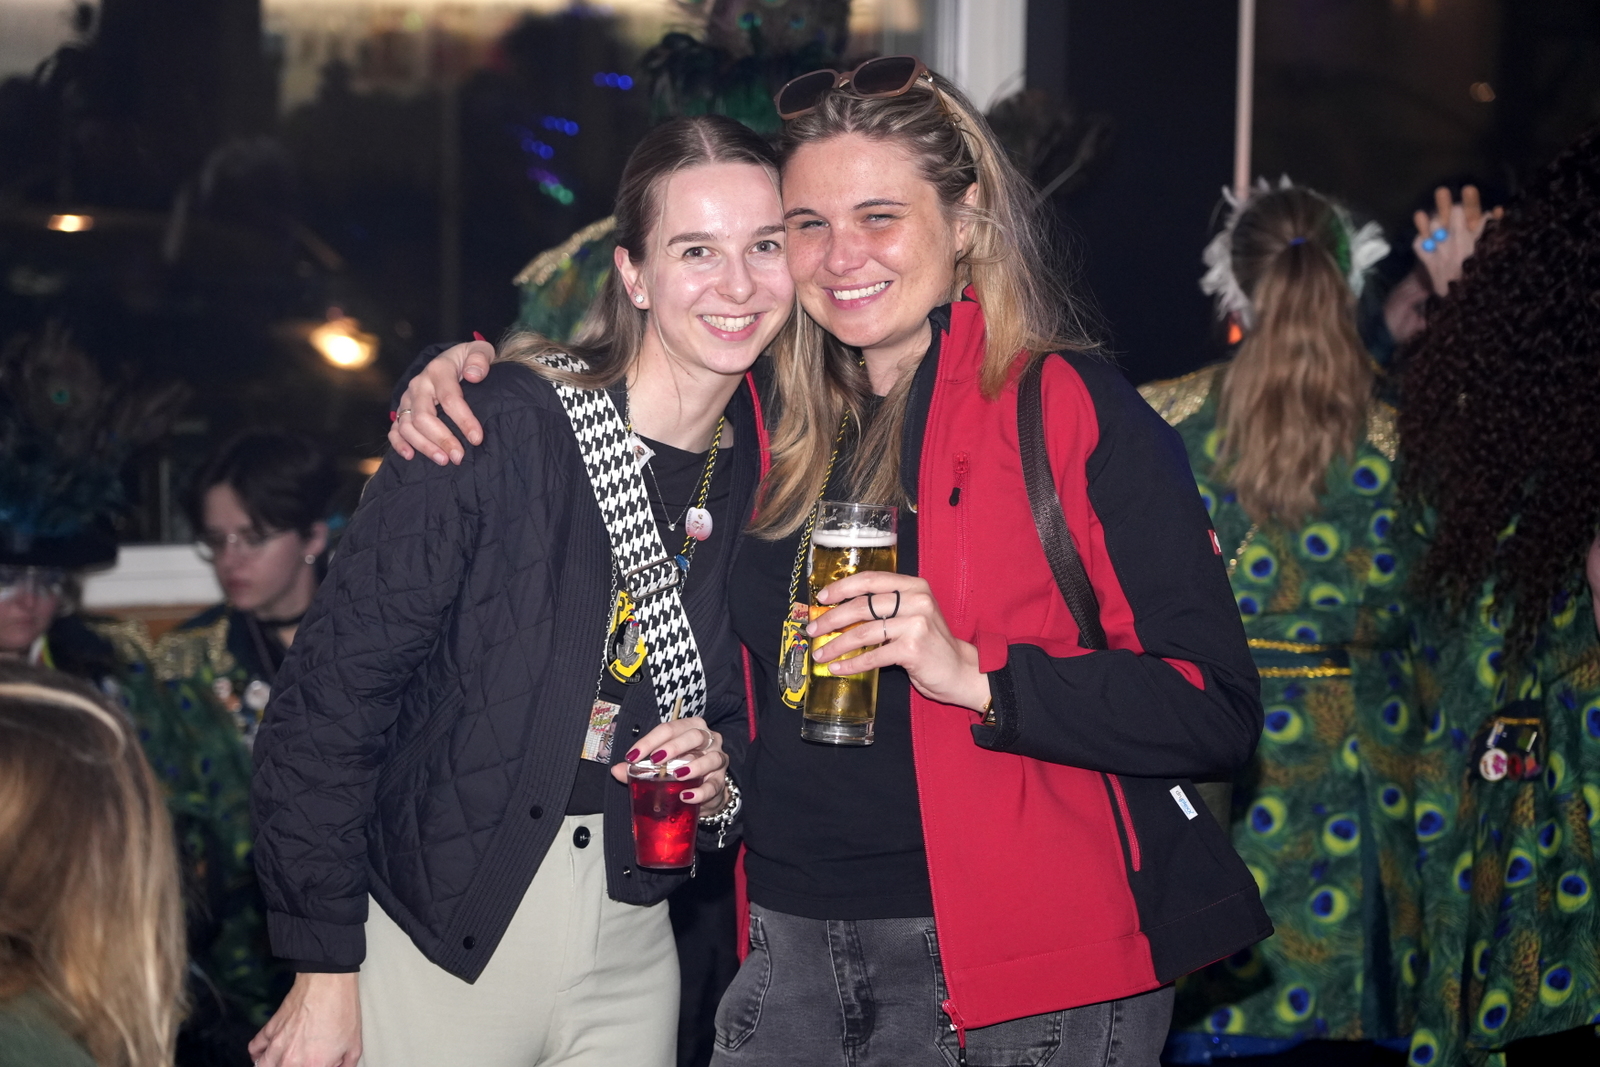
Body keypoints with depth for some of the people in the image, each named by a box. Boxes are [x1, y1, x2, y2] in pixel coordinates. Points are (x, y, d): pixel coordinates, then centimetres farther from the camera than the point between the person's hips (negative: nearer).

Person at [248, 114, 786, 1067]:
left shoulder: (766, 472, 1)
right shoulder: (499, 430, -16)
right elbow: (331, 697, -14)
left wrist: (719, 775, -7)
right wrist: (325, 970, -14)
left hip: (630, 953, 5)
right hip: (440, 945, -5)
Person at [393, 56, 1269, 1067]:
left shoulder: (1071, 407, -7)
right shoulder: (771, 419, 8)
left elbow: (1219, 712, -13)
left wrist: (972, 672, -23)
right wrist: (460, 380, 7)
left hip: (1024, 982, -5)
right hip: (792, 959, 5)